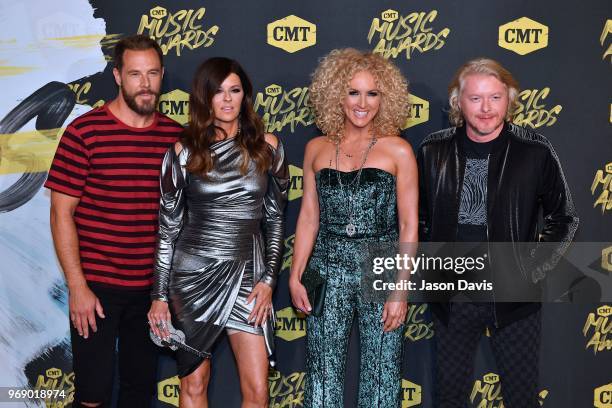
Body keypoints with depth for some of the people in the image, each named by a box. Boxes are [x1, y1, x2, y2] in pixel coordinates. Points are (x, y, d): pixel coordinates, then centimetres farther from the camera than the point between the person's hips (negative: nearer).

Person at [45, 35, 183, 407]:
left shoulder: (175, 136, 3)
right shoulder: (84, 132, -9)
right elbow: (61, 212, -8)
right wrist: (77, 286, -11)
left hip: (151, 286, 4)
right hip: (97, 285, -4)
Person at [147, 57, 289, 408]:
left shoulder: (266, 146, 1)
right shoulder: (184, 152, -2)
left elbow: (275, 217, 7)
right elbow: (168, 226, 2)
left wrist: (269, 278, -1)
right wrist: (159, 295, 1)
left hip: (247, 272, 1)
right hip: (193, 272, 0)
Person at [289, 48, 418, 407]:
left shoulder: (398, 151, -2)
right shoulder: (317, 149, 6)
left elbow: (409, 225, -3)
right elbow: (309, 216, 10)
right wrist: (295, 276, 5)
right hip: (328, 272, 2)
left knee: (381, 374, 6)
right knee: (324, 371, 8)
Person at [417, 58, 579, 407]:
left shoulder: (535, 151, -8)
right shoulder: (433, 151, -2)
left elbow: (564, 218, 3)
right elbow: (417, 217, 11)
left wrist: (534, 270, -4)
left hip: (514, 297, -1)